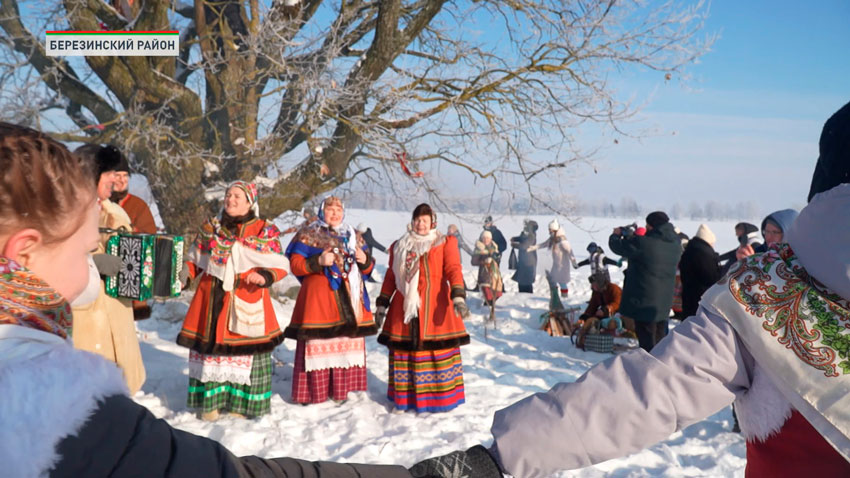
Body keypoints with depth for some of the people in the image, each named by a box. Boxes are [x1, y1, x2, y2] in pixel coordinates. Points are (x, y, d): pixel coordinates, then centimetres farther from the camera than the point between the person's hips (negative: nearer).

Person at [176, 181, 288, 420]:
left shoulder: (265, 230, 4)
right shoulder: (210, 227, 14)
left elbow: (279, 266, 2)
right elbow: (195, 260, 17)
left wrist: (264, 277, -17)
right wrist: (181, 277, 0)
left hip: (247, 300, -3)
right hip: (212, 299, 3)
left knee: (246, 349, -3)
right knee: (209, 345, 4)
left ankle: (241, 403, 11)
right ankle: (210, 401, 16)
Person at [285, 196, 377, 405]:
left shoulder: (353, 236, 18)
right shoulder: (308, 234, 4)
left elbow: (366, 269, 21)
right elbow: (295, 265, -3)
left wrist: (365, 261, -2)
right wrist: (318, 261, -18)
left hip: (348, 300, 5)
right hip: (318, 296, -5)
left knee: (347, 342, 5)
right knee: (319, 341, -7)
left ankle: (340, 389, 15)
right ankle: (312, 390, 1)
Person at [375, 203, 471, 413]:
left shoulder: (445, 243, 7)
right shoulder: (399, 246, 16)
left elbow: (453, 269, -5)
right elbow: (391, 276, 18)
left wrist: (458, 296, -20)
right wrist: (382, 303, 14)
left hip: (435, 305, -2)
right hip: (405, 305, 3)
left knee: (439, 347, -3)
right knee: (404, 348, 3)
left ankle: (443, 397, 7)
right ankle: (403, 398, 14)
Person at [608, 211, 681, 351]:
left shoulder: (643, 243, -22)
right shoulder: (675, 244, 2)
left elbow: (618, 246, -9)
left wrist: (616, 235, 13)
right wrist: (633, 237, 15)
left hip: (645, 302, -7)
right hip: (664, 302, 7)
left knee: (647, 341, 0)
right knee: (660, 337, 22)